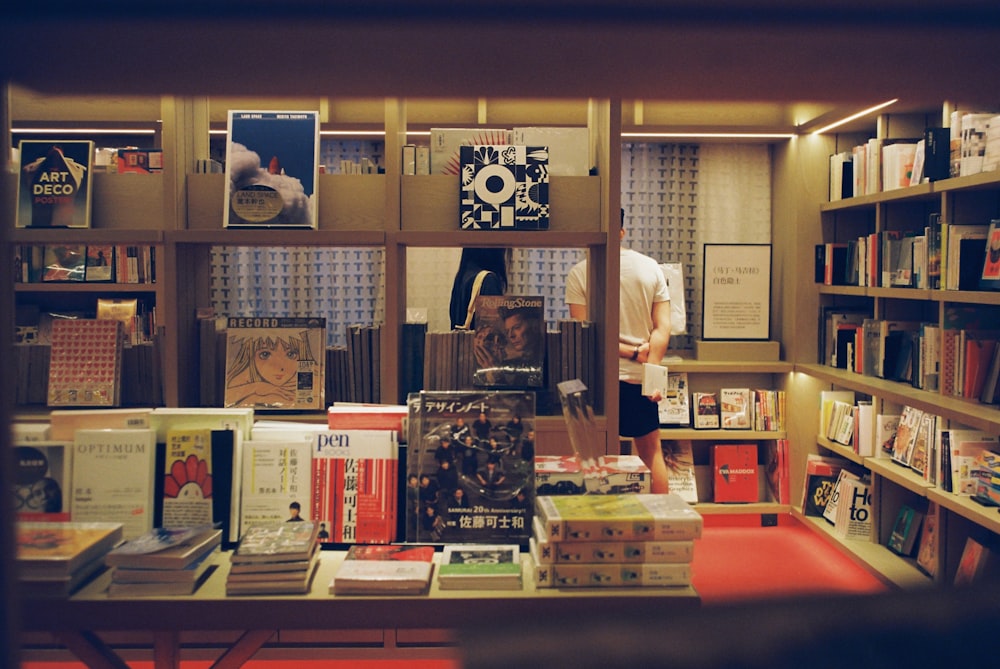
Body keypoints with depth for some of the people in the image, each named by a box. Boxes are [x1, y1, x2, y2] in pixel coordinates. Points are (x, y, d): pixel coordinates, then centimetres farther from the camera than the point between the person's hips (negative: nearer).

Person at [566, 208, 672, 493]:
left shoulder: (579, 273, -7)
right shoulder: (651, 267, 1)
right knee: (651, 451, 16)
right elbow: (663, 327, -5)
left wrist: (631, 352, -7)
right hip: (640, 376, 3)